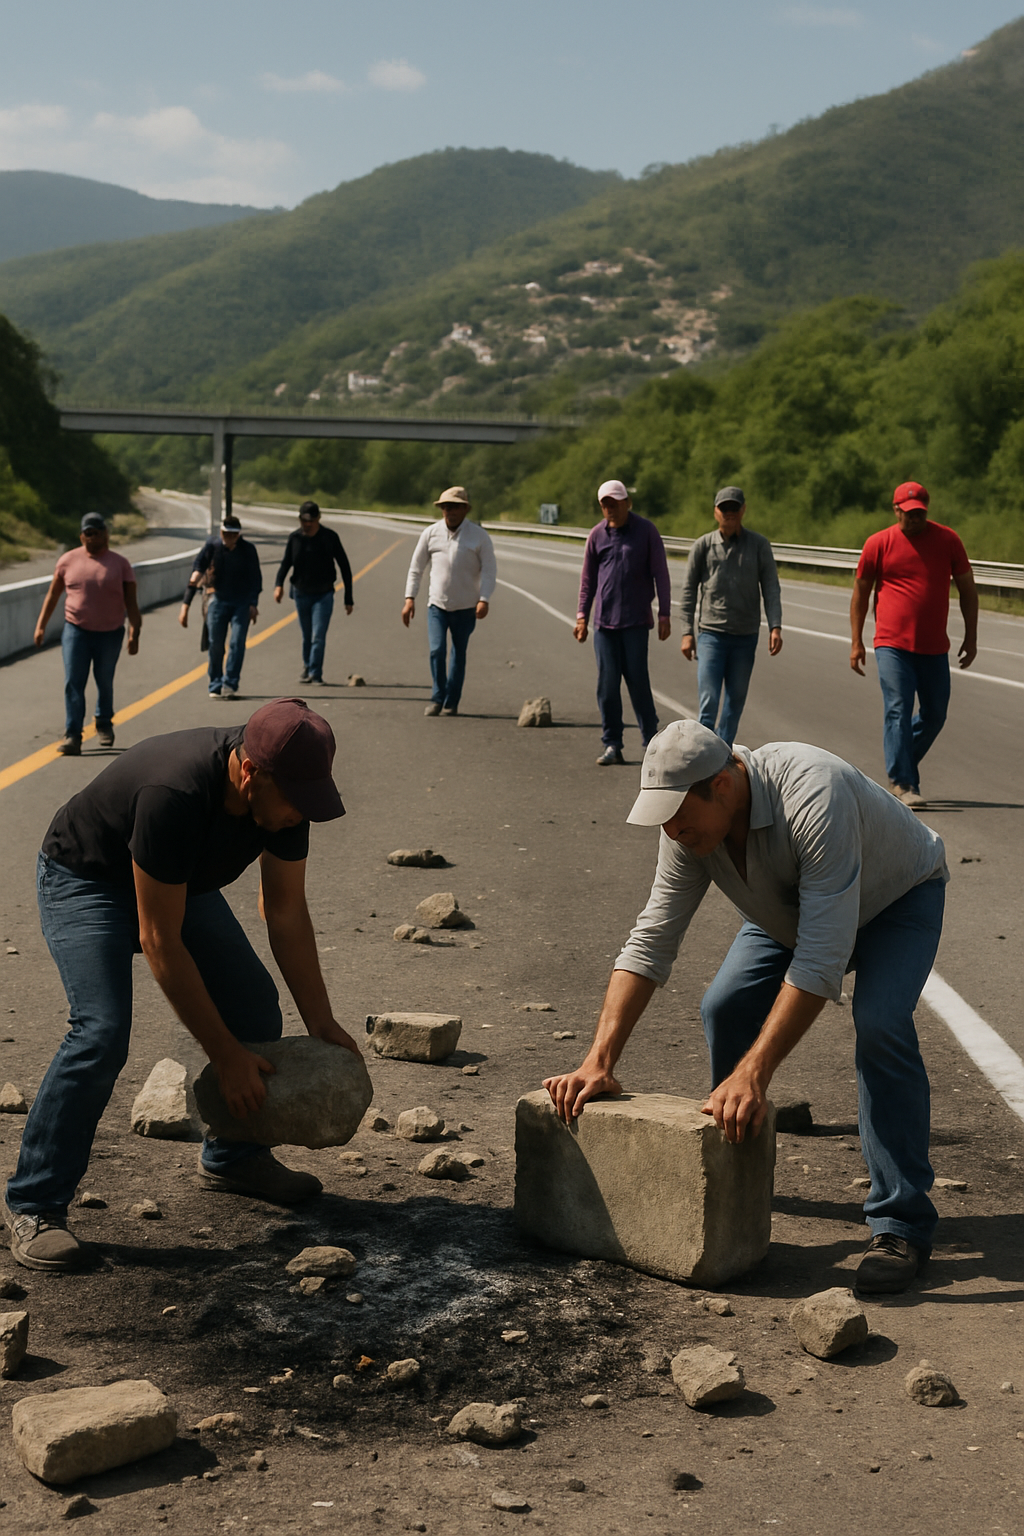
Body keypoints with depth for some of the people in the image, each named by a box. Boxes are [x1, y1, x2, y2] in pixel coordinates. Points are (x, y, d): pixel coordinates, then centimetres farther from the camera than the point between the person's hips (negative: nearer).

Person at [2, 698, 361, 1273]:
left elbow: (287, 911, -7)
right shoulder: (175, 795, -41)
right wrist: (226, 1055, -31)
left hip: (182, 883, 7)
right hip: (86, 881, -7)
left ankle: (232, 1157, 21)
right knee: (102, 1032, -25)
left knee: (255, 1007, -1)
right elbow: (159, 942, -34)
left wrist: (323, 1025, -8)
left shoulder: (285, 791, -20)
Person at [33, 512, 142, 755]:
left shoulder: (119, 564, 0)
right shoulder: (68, 560, 3)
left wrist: (134, 633, -10)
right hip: (76, 631, 0)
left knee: (105, 683, 13)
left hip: (110, 634, 0)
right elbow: (53, 595, 10)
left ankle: (104, 724, 36)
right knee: (73, 684, -8)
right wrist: (41, 625, 7)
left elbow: (131, 602, -1)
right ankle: (72, 736, -10)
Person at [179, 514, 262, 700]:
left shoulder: (248, 550, -7)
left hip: (242, 602, 0)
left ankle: (230, 683, -13)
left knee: (237, 642, -13)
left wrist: (253, 604, -7)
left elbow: (255, 578, 1)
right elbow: (196, 571, -9)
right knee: (215, 644, -1)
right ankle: (215, 686, 8)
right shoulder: (212, 546, -8)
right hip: (218, 599, 0)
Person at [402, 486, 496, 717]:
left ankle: (451, 702, 17)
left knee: (458, 654, 7)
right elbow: (416, 568, 9)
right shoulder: (430, 533, 3)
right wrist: (409, 598, -1)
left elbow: (489, 570, -3)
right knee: (437, 650, -14)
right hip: (437, 604, 0)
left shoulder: (479, 536, -2)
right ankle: (437, 698, 0)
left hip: (465, 607, 0)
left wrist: (484, 599, -17)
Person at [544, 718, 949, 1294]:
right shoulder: (691, 821, -22)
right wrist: (599, 1062, -27)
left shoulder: (813, 799, -43)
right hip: (790, 908, 6)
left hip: (897, 897, -6)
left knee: (879, 1023, -28)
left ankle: (901, 1223, -18)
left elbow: (821, 960, -45)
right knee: (724, 1009, -6)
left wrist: (753, 1075, -47)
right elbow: (651, 942, -19)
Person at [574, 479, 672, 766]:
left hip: (636, 621, -3)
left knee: (637, 680, -4)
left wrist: (664, 615, -3)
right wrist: (581, 616, 8)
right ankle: (612, 745, 9)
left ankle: (651, 741, 9)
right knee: (607, 683, 2)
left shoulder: (646, 530, 0)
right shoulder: (597, 535, 8)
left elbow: (660, 574, 1)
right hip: (604, 621, 3)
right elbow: (588, 579, 14)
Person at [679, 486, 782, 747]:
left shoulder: (759, 544, 2)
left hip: (746, 637, 2)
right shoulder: (703, 545, 1)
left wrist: (775, 627, -12)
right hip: (711, 634, -2)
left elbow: (771, 589, 0)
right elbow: (689, 590, 5)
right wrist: (687, 632, -1)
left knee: (735, 701, 9)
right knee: (708, 701, -10)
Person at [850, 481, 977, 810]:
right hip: (892, 644, -3)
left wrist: (971, 636, 7)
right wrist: (856, 642, 3)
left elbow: (967, 589, 11)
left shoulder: (948, 540, 5)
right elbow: (860, 592, 7)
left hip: (934, 647, 3)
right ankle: (903, 784, -8)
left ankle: (903, 766, 32)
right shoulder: (878, 543, 1)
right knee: (898, 711, -11)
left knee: (934, 715, 10)